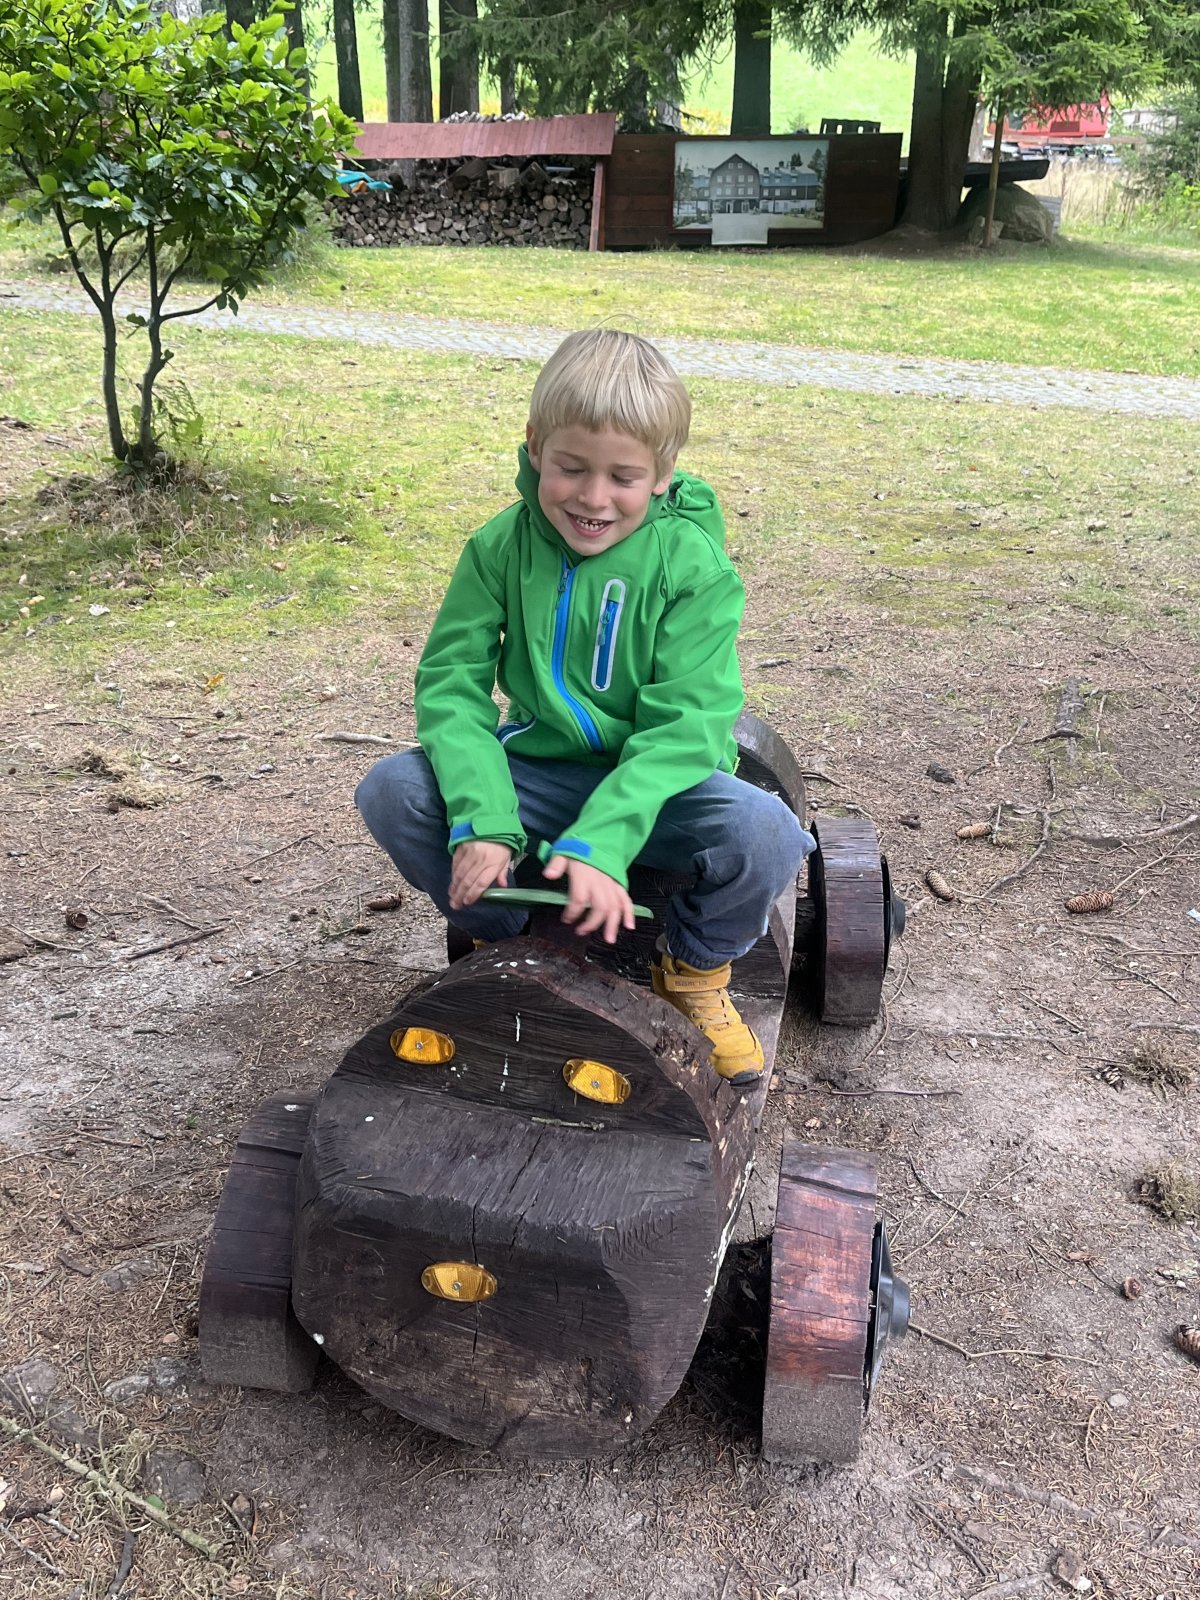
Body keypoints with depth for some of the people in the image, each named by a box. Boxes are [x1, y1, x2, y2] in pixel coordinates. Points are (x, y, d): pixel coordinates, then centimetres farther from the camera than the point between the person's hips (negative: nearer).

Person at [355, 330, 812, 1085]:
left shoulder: (692, 562, -16)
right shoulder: (502, 547, -7)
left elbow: (683, 724, -21)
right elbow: (450, 682, -10)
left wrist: (602, 841, -36)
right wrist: (482, 820, -26)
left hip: (654, 780, -2)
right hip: (539, 769, 3)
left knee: (766, 834, -32)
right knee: (392, 791, -20)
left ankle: (694, 973, 3)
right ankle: (506, 944, 7)